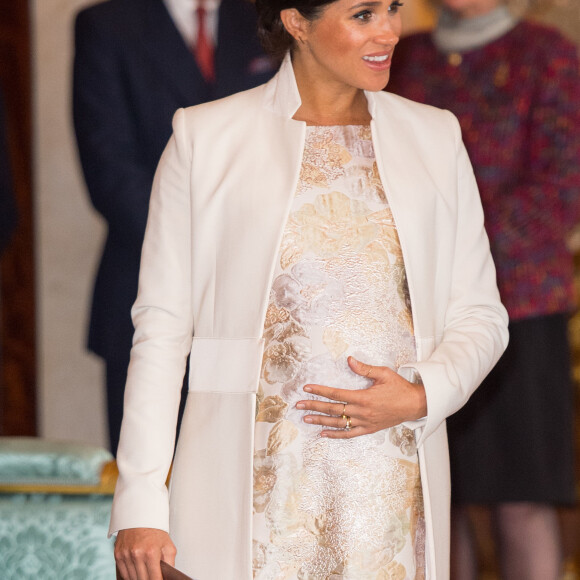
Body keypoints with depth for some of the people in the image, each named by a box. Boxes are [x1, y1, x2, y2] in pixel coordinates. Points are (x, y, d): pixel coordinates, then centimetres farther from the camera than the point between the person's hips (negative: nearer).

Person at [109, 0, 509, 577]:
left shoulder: (435, 136, 11)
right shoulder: (205, 137, 3)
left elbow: (479, 315, 13)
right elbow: (161, 329, 1)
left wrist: (421, 396, -8)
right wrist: (140, 506, -5)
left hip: (393, 483, 2)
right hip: (254, 483, -2)